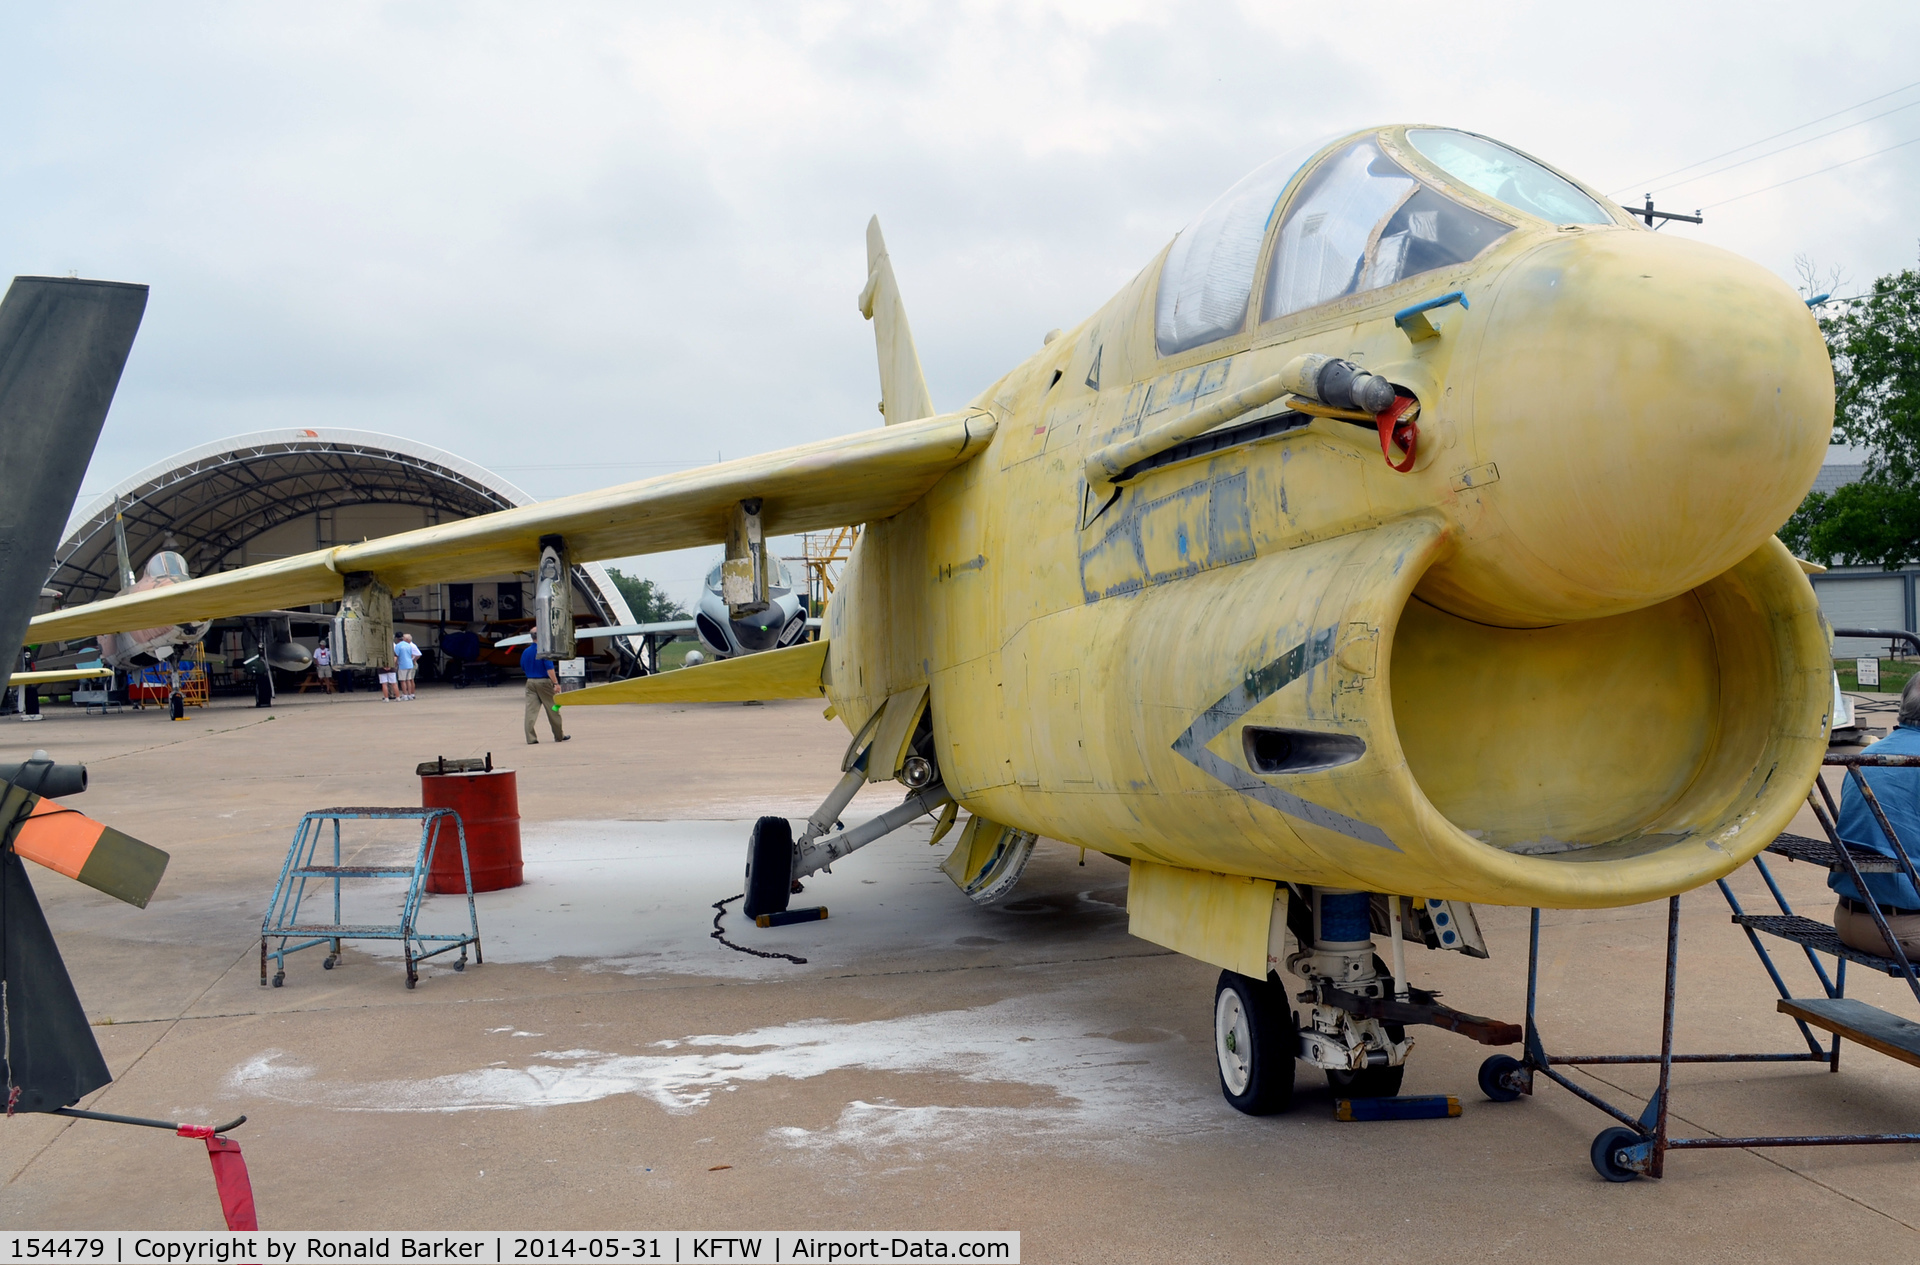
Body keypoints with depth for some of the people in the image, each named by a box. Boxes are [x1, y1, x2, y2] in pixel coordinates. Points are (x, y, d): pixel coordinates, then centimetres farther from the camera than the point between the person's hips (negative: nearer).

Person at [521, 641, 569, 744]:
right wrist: (556, 683, -19)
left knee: (530, 710, 1)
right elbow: (550, 669, -19)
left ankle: (530, 738, -5)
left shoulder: (525, 652, 6)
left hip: (530, 682, 5)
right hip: (544, 682, -5)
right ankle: (559, 736, 17)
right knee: (552, 710, 7)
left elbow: (523, 668, 17)